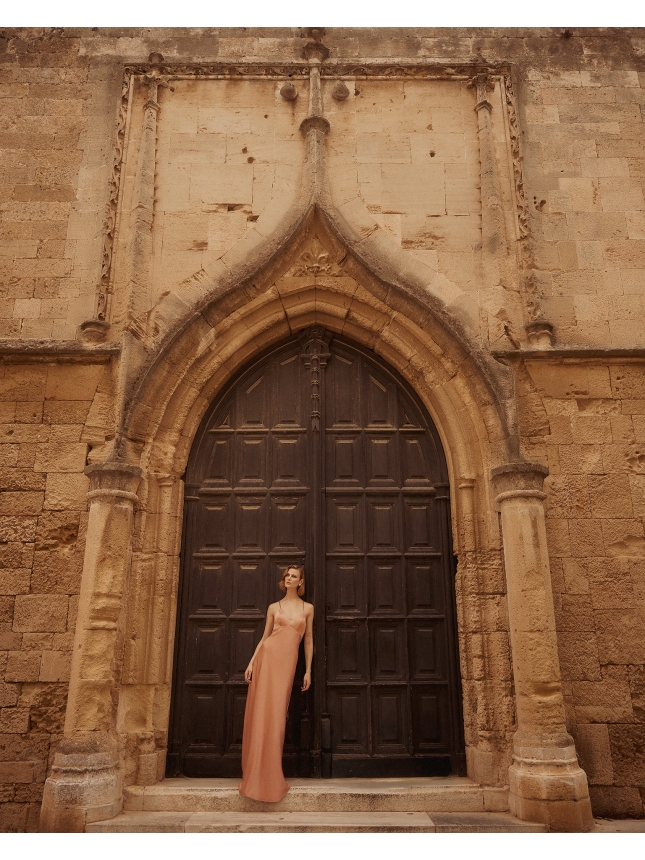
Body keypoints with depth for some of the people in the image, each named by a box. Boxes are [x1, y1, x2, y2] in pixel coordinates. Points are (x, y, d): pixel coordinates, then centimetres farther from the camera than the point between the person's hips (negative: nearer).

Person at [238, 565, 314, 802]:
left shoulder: (307, 608, 11)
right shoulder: (274, 607, 11)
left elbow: (308, 641, 11)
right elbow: (264, 637, 11)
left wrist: (308, 670, 6)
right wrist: (251, 662, 2)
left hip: (287, 662, 0)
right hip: (267, 656, 1)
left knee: (276, 715, -3)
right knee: (260, 712, -4)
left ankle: (271, 776, 7)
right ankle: (255, 775, 4)